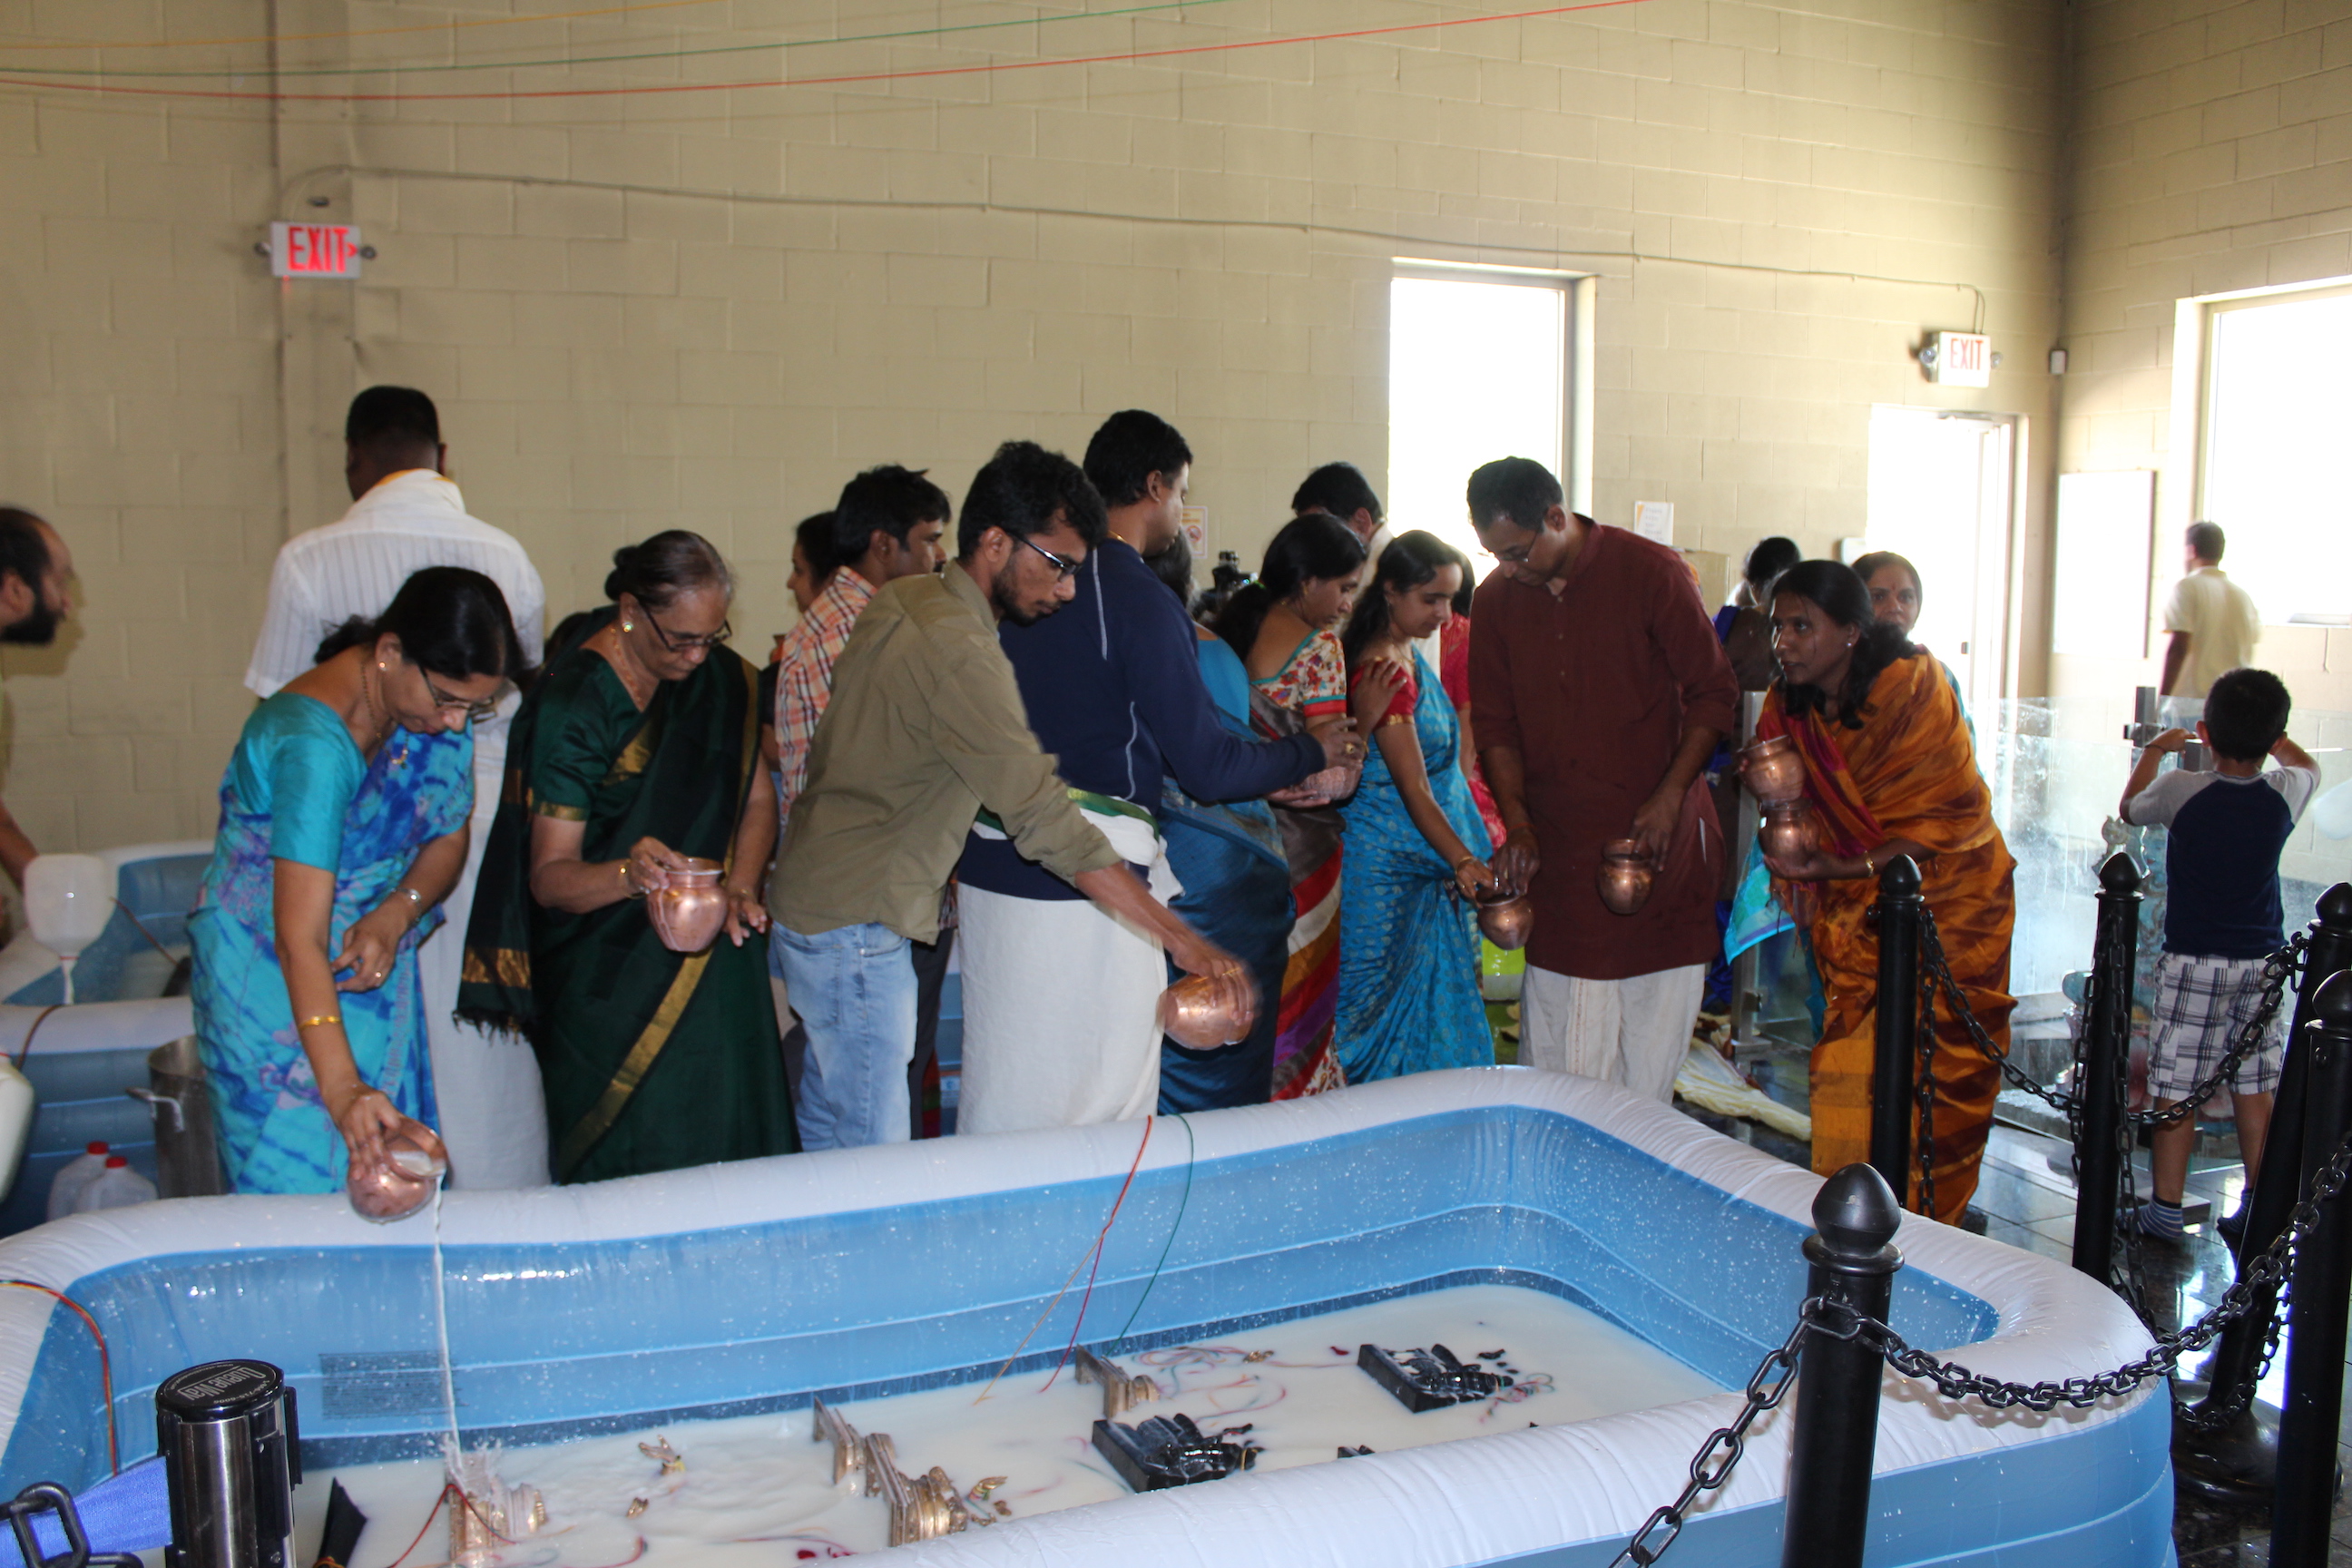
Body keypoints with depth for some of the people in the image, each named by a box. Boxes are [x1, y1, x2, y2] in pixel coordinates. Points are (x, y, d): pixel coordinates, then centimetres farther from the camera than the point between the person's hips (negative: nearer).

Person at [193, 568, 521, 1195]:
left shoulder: (437, 711, -8)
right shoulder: (314, 744, -31)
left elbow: (448, 839, 4)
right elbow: (300, 941, -36)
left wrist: (393, 917, -17)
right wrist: (342, 1089, -44)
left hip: (369, 965, 6)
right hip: (268, 973, -6)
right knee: (301, 1175, -2)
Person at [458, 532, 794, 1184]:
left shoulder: (722, 677, 1)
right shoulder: (573, 701, -15)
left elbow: (756, 798, 8)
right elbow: (549, 876, -17)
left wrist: (739, 887, -11)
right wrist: (628, 875, -38)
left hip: (710, 954, 5)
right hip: (607, 974, -4)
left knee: (724, 1130, 3)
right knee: (631, 1158, -3)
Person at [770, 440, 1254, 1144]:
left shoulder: (901, 600, 5)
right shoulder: (961, 654, -25)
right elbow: (1049, 822, -30)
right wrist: (1181, 940, -31)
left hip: (815, 894, 10)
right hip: (856, 925, -10)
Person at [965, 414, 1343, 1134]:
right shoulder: (1139, 598, -13)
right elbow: (1207, 766, -11)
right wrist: (1312, 751, 4)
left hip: (992, 865, 8)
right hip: (1086, 879, -8)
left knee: (999, 1090, 16)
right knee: (1100, 1105, 4)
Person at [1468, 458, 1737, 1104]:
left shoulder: (1650, 572, -7)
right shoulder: (1497, 598, 4)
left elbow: (1714, 693, -2)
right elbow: (1496, 724, 9)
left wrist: (1670, 797, -12)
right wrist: (1517, 824, -4)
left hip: (1657, 833, -3)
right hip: (1557, 842, 3)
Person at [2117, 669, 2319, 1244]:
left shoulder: (2181, 791, -13)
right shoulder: (2284, 794, -3)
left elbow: (2131, 807, 10)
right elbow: (2307, 764, 22)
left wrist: (2155, 749, 23)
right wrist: (2262, 731, 34)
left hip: (2194, 962, -4)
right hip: (2262, 960, 4)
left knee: (2176, 1089, 1)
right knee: (2254, 1089, 12)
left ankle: (2166, 1211, 6)